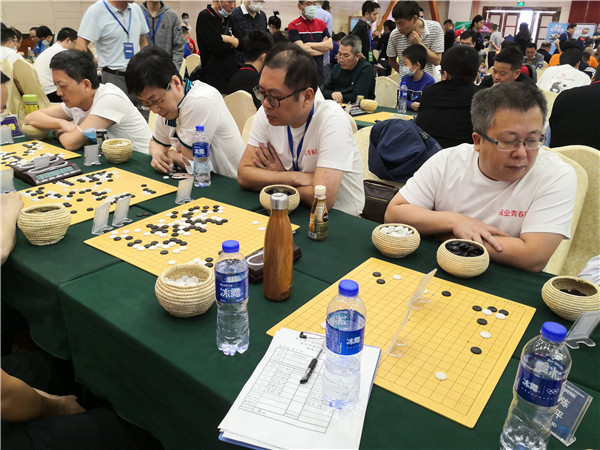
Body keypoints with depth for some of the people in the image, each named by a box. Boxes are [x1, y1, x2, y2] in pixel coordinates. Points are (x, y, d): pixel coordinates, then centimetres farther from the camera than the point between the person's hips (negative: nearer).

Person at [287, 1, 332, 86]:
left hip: (319, 72, 4)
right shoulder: (293, 26, -4)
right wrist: (322, 47, -2)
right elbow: (302, 50, -14)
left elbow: (330, 45, -1)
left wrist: (309, 44, -10)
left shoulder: (321, 24, 12)